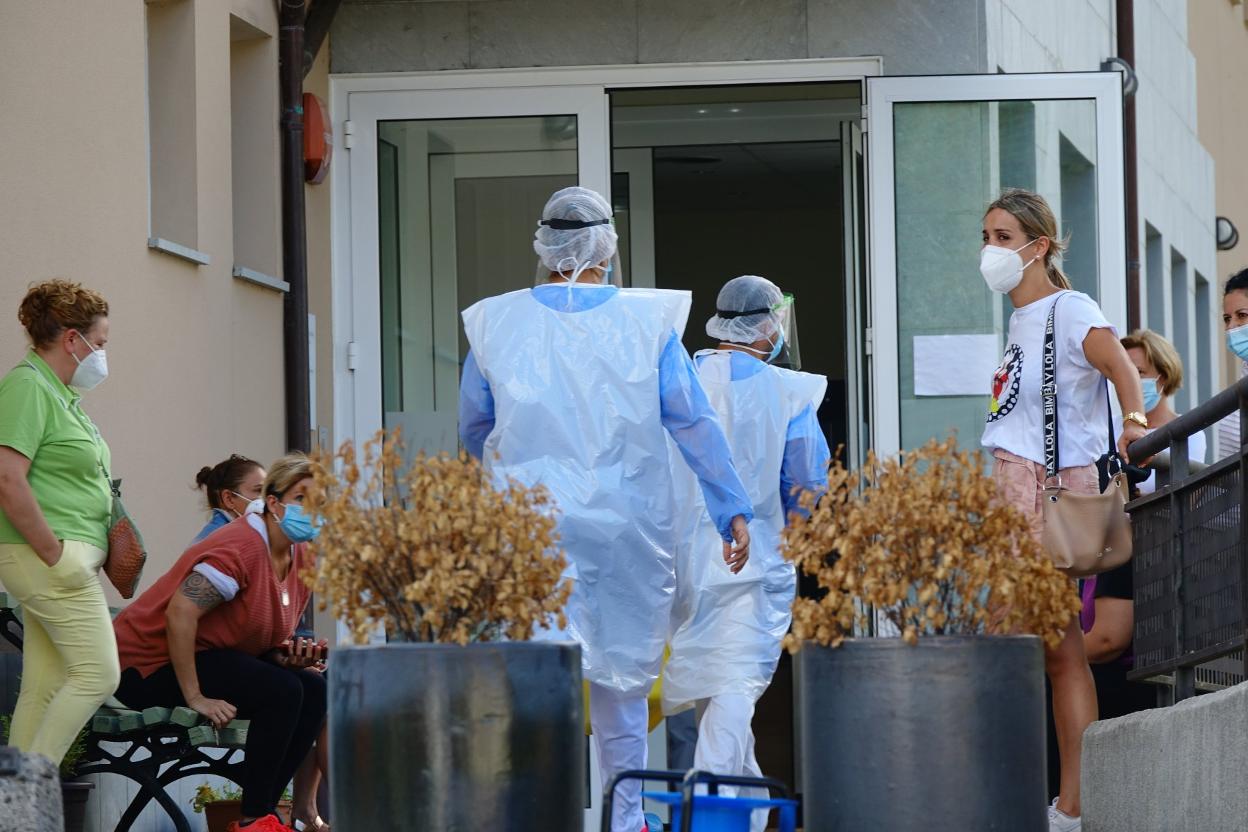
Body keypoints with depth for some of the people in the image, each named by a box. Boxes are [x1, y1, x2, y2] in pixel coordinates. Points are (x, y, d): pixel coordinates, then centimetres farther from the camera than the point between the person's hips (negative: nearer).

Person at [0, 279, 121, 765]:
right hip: (48, 559, -10)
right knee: (98, 674, -12)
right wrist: (54, 555, -19)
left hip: (68, 558, 10)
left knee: (44, 687, 7)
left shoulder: (61, 393, 19)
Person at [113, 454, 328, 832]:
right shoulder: (241, 546, -23)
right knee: (282, 691, -23)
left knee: (312, 690, -5)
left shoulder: (303, 559, 6)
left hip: (213, 658, 9)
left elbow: (267, 632, 16)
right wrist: (194, 698, -28)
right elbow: (180, 613, -30)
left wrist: (290, 654, -9)